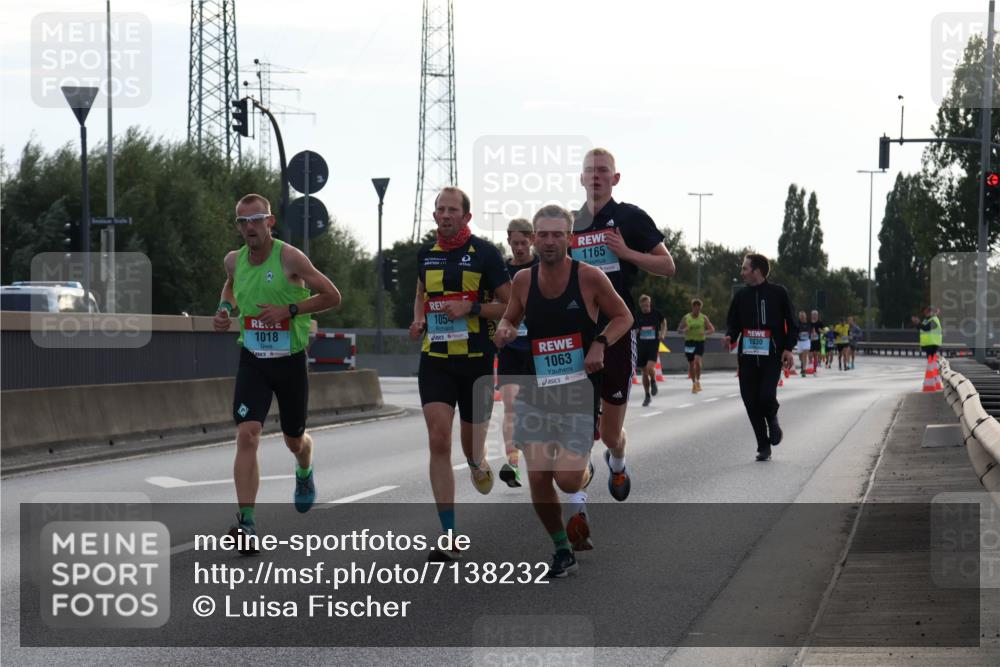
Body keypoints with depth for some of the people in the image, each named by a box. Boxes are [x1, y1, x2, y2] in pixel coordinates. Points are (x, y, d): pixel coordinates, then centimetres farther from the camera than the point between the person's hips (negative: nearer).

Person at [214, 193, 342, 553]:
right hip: (252, 361, 2)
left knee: (294, 440, 15)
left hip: (290, 360, -2)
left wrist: (289, 310, -20)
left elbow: (332, 296, -10)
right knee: (246, 436, -17)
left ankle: (304, 472, 54)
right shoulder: (233, 261, 1)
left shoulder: (290, 258, -14)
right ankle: (247, 522, -21)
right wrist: (225, 309, 4)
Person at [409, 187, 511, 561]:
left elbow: (510, 305, -3)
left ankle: (479, 464, 49)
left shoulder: (484, 253, -5)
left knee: (471, 445, 7)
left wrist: (471, 308, -17)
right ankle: (449, 540, -13)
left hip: (476, 361, -2)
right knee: (438, 441, -12)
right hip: (435, 359, 2)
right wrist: (418, 320, 7)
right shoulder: (426, 254, 8)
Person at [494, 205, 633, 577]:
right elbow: (510, 319, 18)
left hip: (580, 391, -3)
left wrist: (600, 344, -16)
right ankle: (562, 551, 17)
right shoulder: (523, 280, 1)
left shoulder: (589, 277, -10)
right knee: (538, 479, -3)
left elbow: (624, 317, 1)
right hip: (536, 391, 3)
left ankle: (586, 471, 27)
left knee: (567, 479, -12)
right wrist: (505, 330, -6)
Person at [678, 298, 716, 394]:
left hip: (700, 342, -2)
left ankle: (698, 381, -9)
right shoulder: (686, 318, 3)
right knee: (691, 364, 7)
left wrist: (705, 332, -17)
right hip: (689, 342, 2)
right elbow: (679, 330, 7)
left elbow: (712, 330, 4)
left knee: (697, 360, -23)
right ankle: (694, 383, 22)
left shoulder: (704, 318, 3)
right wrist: (684, 330, -17)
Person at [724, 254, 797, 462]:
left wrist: (788, 348, -7)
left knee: (767, 396, -19)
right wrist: (729, 336, -7)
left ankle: (772, 419, 17)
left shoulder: (778, 293, 1)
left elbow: (792, 324, 4)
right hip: (747, 356, 4)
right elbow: (733, 322, 15)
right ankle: (763, 447, 10)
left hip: (772, 356, -4)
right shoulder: (741, 296, 10)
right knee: (751, 402, -1)